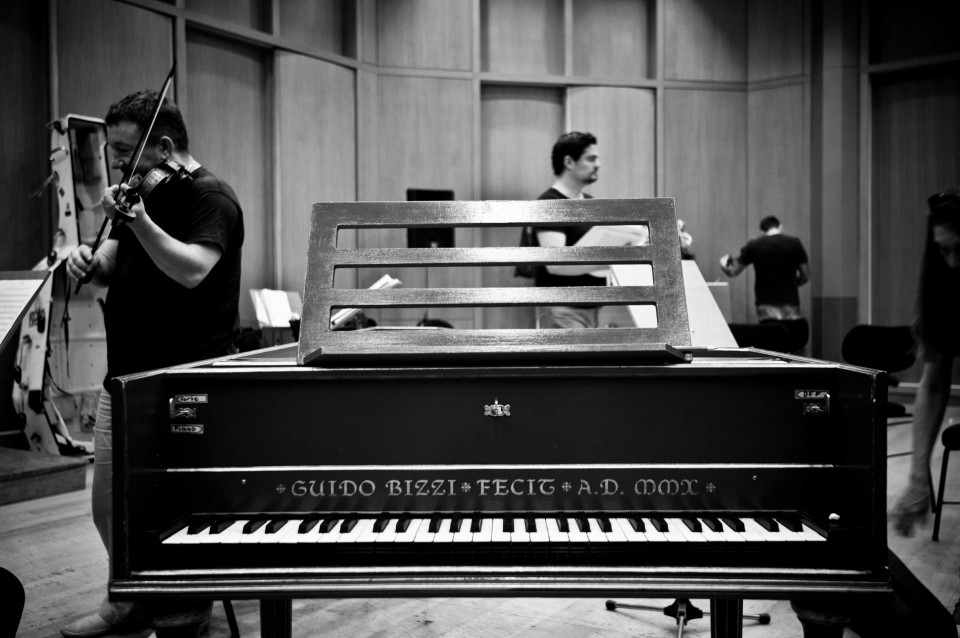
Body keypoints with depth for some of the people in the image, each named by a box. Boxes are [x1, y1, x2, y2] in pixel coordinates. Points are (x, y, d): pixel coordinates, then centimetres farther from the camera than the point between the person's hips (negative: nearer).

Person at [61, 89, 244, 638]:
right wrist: (90, 262, -5)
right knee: (109, 506, 15)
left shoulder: (209, 197, -11)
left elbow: (192, 269, -27)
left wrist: (138, 220, -35)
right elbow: (113, 266, 16)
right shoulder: (143, 194, 16)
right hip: (127, 377, 9)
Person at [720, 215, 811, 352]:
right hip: (790, 309, -1)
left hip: (765, 310, 1)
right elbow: (806, 276, 6)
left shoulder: (753, 246, 3)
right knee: (796, 349, 6)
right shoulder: (794, 243, 2)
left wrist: (724, 264, 34)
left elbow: (733, 272, 12)